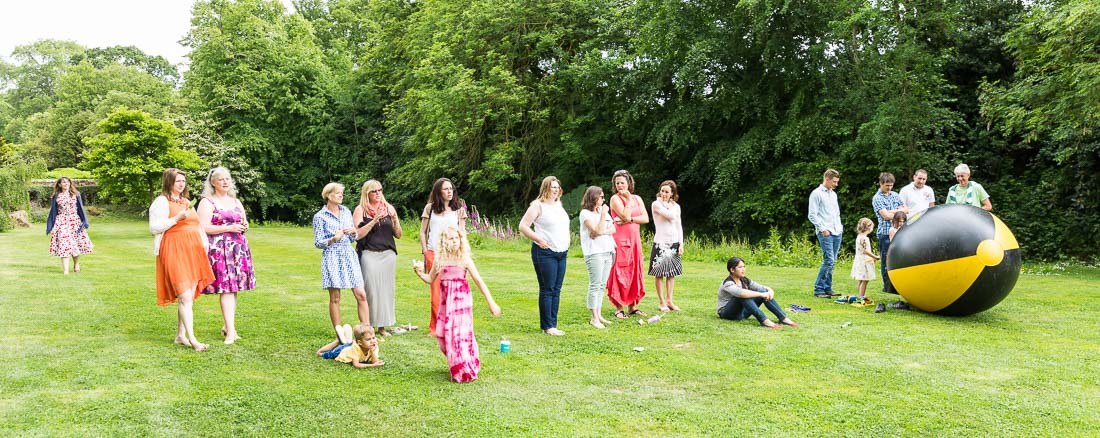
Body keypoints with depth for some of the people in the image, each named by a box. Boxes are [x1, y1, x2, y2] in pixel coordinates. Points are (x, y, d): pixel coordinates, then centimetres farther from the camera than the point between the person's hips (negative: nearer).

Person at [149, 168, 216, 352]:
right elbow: (153, 227, -12)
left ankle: (180, 335, 17)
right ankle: (192, 339, -11)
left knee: (190, 297, 8)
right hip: (174, 254, -8)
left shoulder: (186, 202, 20)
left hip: (192, 253, 8)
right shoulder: (162, 202, -4)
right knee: (185, 297, -12)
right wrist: (177, 218, -20)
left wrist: (204, 247, 18)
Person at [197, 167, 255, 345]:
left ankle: (227, 326, 16)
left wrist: (244, 226, 1)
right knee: (226, 288, -11)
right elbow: (203, 228, -11)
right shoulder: (207, 202, -1)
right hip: (219, 249, -6)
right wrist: (229, 228, -16)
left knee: (233, 288, 5)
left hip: (238, 248, 6)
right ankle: (230, 331, -11)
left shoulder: (236, 202, 19)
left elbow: (244, 223, 26)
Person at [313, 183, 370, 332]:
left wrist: (353, 232, -3)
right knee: (335, 298, 0)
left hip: (349, 255, 4)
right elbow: (318, 243, -1)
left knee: (361, 295, -4)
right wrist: (333, 239, -17)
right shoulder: (320, 217, -1)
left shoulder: (346, 212, 13)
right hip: (332, 257, -4)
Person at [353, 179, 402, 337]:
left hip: (388, 254, 3)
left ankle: (382, 326, 8)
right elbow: (357, 235, -8)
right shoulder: (361, 210, 2)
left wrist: (395, 219, -7)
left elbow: (398, 235, 10)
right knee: (370, 289, -9)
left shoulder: (389, 208, 10)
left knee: (386, 289, 2)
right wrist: (374, 221, -15)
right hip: (369, 255, -3)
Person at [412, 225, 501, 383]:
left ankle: (466, 371, 5)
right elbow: (430, 279, 17)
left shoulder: (464, 259, -4)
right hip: (446, 302, 4)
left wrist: (491, 302, -5)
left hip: (461, 301, -4)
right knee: (443, 334, 5)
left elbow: (479, 281, -2)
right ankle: (456, 367, 25)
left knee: (460, 334, -8)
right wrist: (420, 273, -4)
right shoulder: (440, 260, 6)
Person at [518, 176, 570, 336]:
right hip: (545, 252, -7)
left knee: (556, 290, 8)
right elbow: (523, 226, -11)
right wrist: (539, 240, -15)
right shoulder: (538, 205, -7)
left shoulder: (558, 204, 16)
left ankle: (553, 324, 14)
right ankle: (547, 326, 2)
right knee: (547, 289, -4)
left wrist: (566, 242, 14)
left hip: (562, 252, 7)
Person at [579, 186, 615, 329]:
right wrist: (603, 215, -12)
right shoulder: (585, 213, -5)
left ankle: (599, 315, 13)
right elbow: (597, 230, -15)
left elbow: (613, 229, 11)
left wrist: (601, 232, -6)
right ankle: (594, 318, -6)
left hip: (608, 251, 7)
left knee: (602, 285, 8)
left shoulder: (603, 210, 17)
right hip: (594, 253, -7)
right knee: (595, 285, -8)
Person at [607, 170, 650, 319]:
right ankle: (619, 308, 1)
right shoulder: (615, 199, -4)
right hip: (620, 239, -6)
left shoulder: (637, 198, 12)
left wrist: (629, 220, -12)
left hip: (634, 239, 6)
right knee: (620, 273, -4)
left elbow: (646, 218, 1)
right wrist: (628, 199, -10)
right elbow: (625, 216, -17)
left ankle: (632, 306, 16)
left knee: (635, 272, 8)